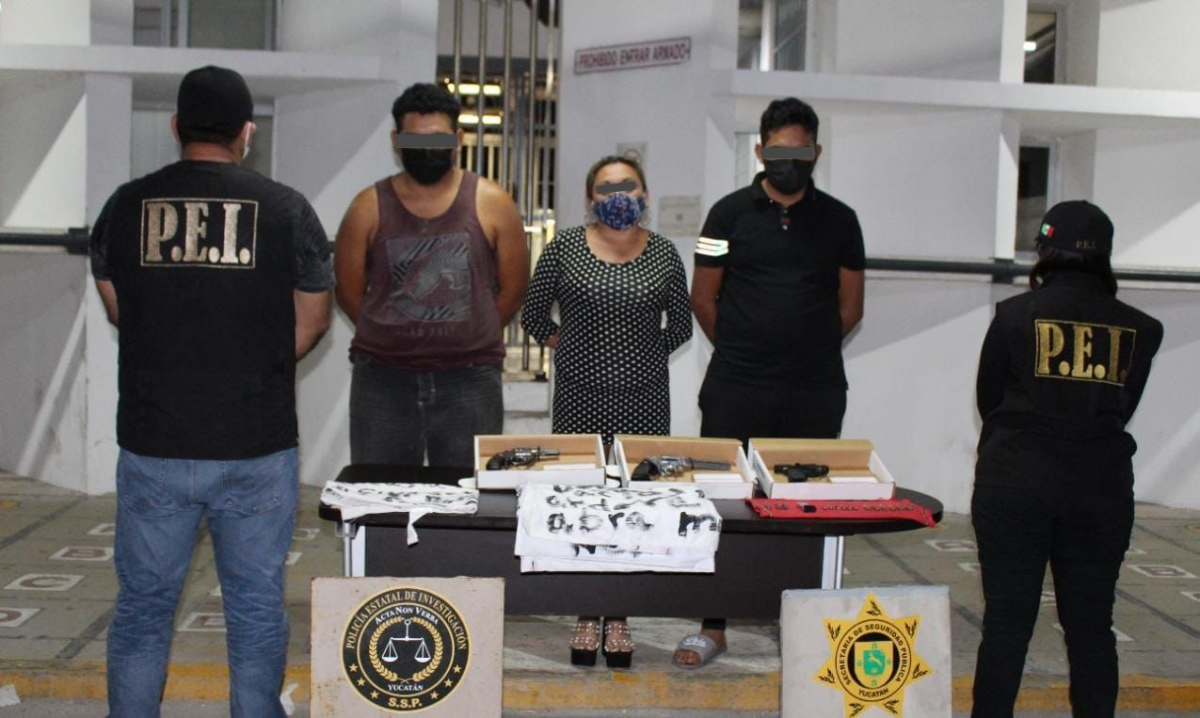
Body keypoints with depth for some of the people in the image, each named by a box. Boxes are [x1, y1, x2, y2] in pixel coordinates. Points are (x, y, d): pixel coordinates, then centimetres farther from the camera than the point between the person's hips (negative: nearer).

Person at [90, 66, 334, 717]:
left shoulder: (126, 205, 0)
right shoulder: (287, 210, -4)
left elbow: (118, 312, 13)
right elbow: (311, 323, 4)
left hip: (152, 446, 1)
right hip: (258, 447, -1)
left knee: (142, 606, 13)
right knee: (256, 606, 11)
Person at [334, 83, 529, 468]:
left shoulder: (491, 203, 1)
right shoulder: (369, 208, 2)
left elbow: (512, 289, 7)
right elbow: (349, 292, 10)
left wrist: (465, 338, 10)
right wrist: (393, 338, 10)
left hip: (469, 379, -1)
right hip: (382, 378, 1)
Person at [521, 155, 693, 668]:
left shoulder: (663, 254, 3)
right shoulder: (565, 247, 0)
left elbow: (680, 326, 14)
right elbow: (534, 315, 8)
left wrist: (642, 355, 11)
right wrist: (566, 346, 8)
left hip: (643, 399, 1)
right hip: (580, 396, -1)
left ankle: (619, 620, 17)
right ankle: (586, 618, 16)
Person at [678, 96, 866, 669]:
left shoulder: (839, 221, 7)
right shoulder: (730, 213, 3)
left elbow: (849, 307, 13)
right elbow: (704, 299, 7)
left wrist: (808, 352, 11)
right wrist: (742, 351, 9)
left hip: (816, 393, 1)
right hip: (735, 391, -1)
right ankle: (713, 627, 12)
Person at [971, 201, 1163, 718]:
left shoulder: (1016, 314, -3)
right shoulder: (1138, 330, 2)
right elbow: (1125, 407, 10)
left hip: (1015, 483, -2)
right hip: (1102, 490, 2)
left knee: (1006, 622, 4)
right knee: (1091, 627, 11)